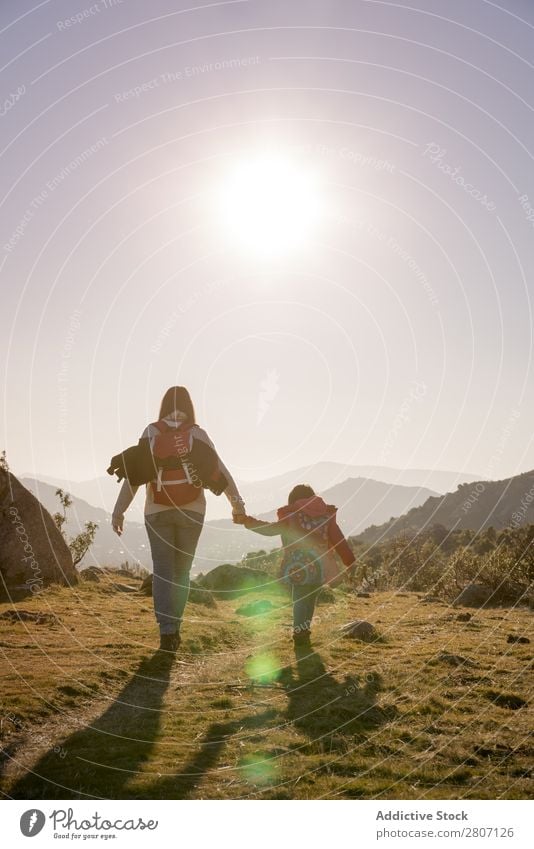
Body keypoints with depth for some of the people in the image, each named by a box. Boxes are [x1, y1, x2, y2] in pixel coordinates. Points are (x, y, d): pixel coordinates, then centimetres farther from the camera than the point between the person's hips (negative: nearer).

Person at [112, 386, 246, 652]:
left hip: (157, 511, 0)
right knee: (181, 570, 14)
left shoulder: (151, 433, -1)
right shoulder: (197, 434, 0)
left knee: (163, 572, 1)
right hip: (191, 511, 1)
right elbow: (220, 471, -5)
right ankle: (174, 627, 16)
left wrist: (118, 510, -3)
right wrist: (237, 505, -1)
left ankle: (167, 632, -11)